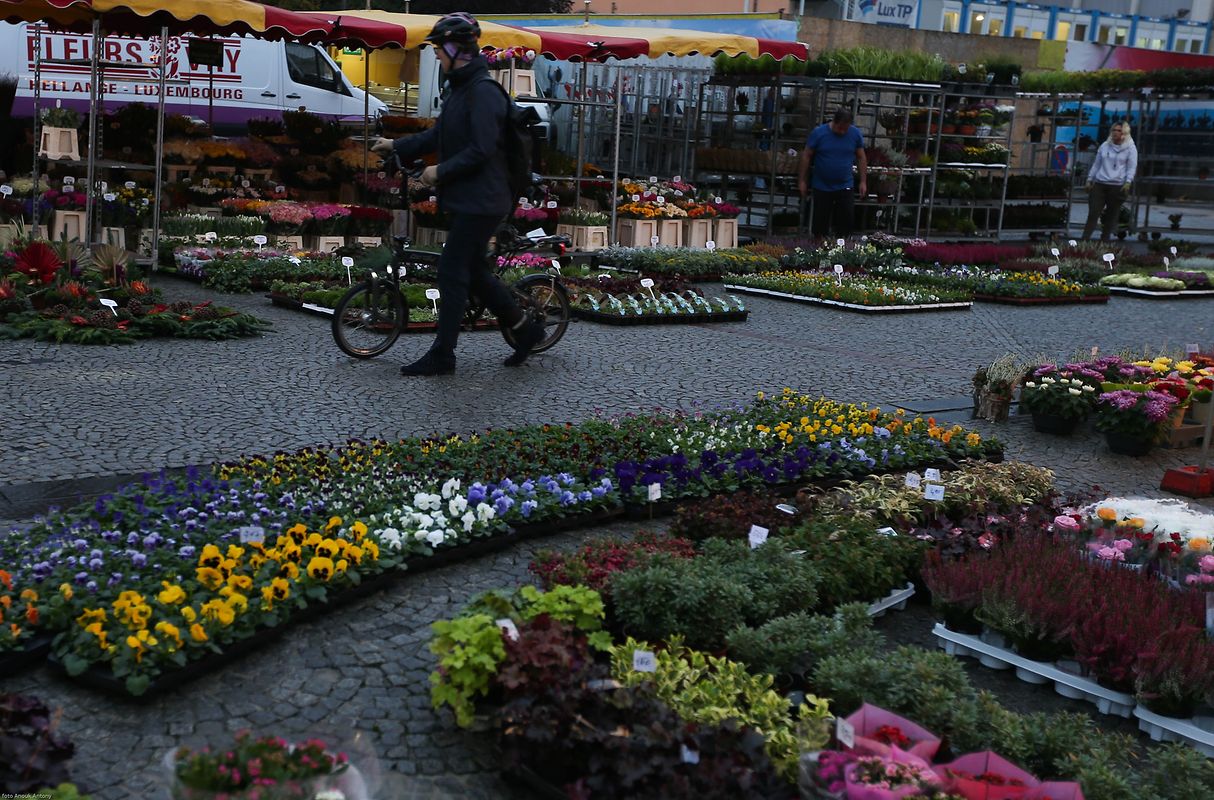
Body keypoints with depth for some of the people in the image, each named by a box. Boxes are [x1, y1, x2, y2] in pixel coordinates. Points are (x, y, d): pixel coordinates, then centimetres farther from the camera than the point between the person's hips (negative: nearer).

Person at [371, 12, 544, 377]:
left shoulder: (483, 91, -18)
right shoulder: (459, 88, 14)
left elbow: (480, 150, -24)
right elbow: (438, 136, 22)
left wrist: (440, 172, -17)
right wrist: (395, 146, 19)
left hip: (480, 201, -10)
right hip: (467, 199, 10)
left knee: (452, 272, -5)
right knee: (474, 270, 15)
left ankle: (441, 356, 3)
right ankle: (525, 328, 26)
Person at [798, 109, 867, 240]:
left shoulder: (856, 134, -4)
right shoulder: (818, 133, -10)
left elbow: (861, 158, 6)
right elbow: (806, 156, -3)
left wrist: (863, 181, 4)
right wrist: (802, 180, -2)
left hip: (845, 186, 1)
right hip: (822, 187, -1)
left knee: (847, 219, -3)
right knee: (820, 220, 7)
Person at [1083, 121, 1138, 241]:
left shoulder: (1130, 149, 3)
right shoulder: (1104, 146, 13)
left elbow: (1132, 167, -1)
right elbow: (1096, 164, 18)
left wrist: (1128, 182, -14)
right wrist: (1090, 179, 13)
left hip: (1118, 186, -2)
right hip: (1100, 184, 2)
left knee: (1111, 216, 4)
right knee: (1093, 213, -6)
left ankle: (1105, 239, 13)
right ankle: (1085, 239, -7)